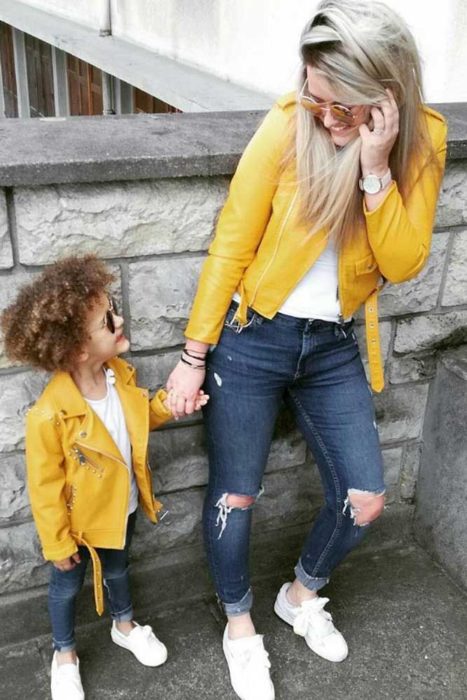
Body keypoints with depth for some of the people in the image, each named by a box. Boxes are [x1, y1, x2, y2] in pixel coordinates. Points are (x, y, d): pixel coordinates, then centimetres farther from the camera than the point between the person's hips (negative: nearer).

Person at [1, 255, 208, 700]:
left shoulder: (120, 373, -16)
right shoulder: (50, 415, -36)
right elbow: (44, 487, -23)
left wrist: (167, 404, -14)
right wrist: (57, 544, -13)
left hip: (121, 507, 5)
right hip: (79, 520, -5)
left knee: (117, 570, 30)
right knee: (67, 584, 22)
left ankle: (124, 625, 59)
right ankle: (64, 654, 49)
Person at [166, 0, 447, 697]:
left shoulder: (422, 138, -7)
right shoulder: (288, 126, -16)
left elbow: (402, 263, -12)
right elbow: (230, 246, -12)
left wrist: (376, 168, -25)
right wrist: (194, 355, -9)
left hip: (334, 347, 4)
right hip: (253, 338, -3)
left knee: (364, 500, 8)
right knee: (235, 497, 6)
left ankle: (303, 594, 40)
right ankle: (240, 626, 35)